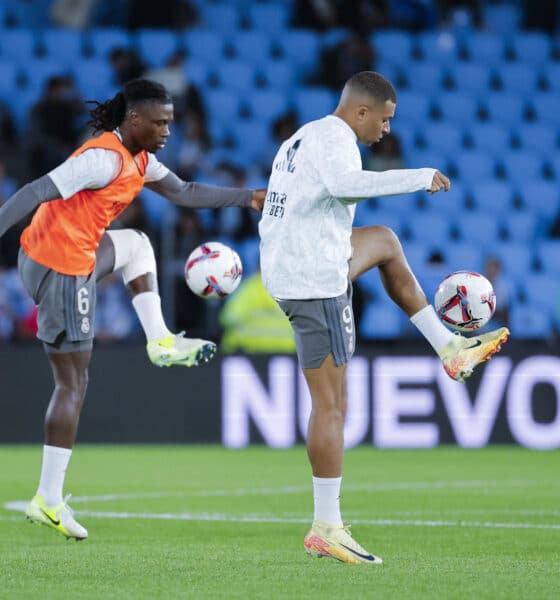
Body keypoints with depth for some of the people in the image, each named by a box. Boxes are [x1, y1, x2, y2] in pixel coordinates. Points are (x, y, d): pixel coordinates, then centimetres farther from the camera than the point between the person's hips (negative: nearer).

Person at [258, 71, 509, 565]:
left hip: (282, 269, 10)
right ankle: (326, 529, -7)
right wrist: (421, 178, -28)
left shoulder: (300, 139, 17)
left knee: (385, 242, 31)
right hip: (317, 284, -10)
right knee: (331, 404, -7)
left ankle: (449, 347, 30)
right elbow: (345, 183, -36)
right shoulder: (334, 139, -13)